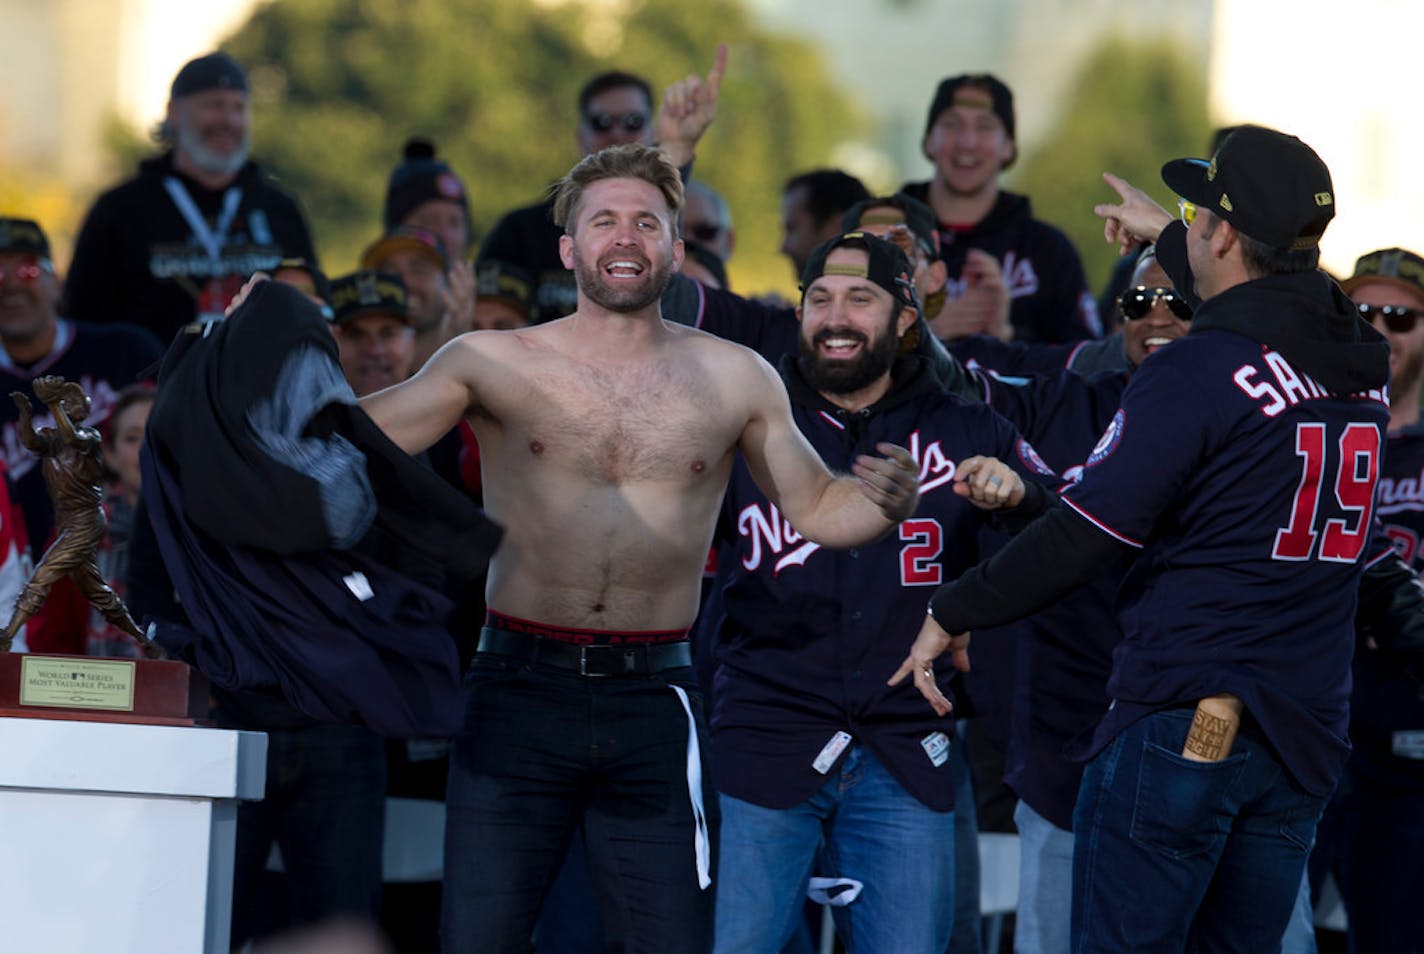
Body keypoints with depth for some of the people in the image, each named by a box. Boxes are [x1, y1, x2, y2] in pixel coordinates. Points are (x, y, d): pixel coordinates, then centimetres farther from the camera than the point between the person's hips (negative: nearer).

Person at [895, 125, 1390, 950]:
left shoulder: (1196, 372, -13)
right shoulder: (1363, 365, 9)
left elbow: (1083, 534, -13)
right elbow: (1264, 309, 34)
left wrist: (953, 613, 1)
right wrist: (1166, 238, 49)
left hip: (1183, 725, -7)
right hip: (1307, 740, 7)